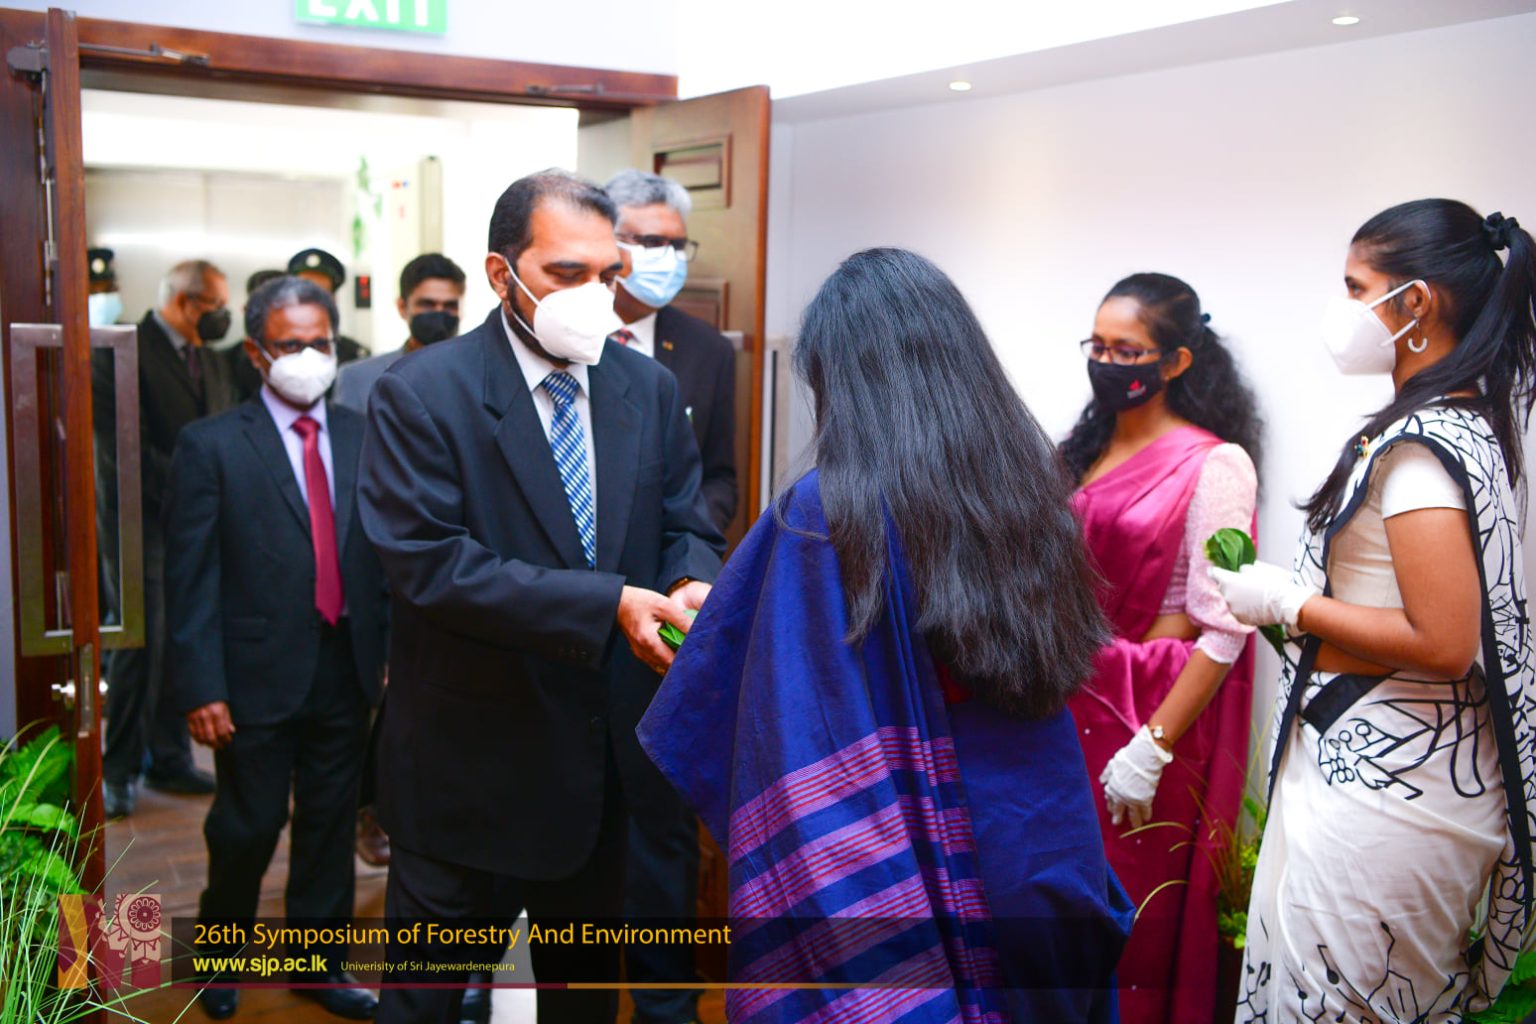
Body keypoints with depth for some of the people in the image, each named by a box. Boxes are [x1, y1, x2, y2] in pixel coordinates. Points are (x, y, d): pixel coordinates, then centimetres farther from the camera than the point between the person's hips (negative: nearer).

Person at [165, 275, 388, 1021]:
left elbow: (385, 555, 7)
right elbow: (189, 577, -6)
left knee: (331, 821, 14)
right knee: (249, 824, 7)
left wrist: (392, 651, 3)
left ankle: (319, 959, 32)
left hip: (347, 668, 3)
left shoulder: (363, 437, 6)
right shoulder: (212, 446, -4)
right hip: (259, 673, -3)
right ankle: (219, 947, 34)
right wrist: (202, 688, -11)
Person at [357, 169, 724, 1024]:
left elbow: (687, 528, 5)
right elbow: (430, 567, -22)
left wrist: (692, 586, -20)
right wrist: (608, 604, -29)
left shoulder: (650, 388, 3)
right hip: (471, 766, -4)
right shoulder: (420, 395, -14)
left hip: (602, 758, 5)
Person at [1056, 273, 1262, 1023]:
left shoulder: (1214, 466, -11)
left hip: (1151, 705, -5)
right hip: (1068, 699, 6)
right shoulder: (1084, 449, 8)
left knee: (1132, 919, 7)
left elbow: (1223, 632, -15)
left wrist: (1153, 748, -19)